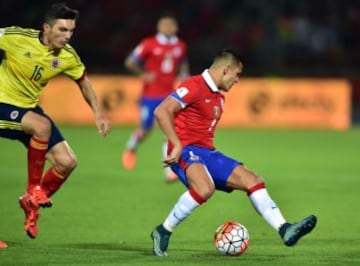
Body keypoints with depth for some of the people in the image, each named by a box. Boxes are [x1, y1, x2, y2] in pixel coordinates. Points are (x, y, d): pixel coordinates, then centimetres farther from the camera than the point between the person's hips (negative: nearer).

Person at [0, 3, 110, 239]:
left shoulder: (67, 56, -5)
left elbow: (84, 83, 11)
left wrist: (98, 114, 1)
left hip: (29, 108, 6)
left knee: (67, 162, -5)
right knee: (42, 126, -34)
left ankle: (31, 203, 18)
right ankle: (33, 189, -15)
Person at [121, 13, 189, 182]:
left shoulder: (181, 46, 5)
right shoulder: (149, 44, -8)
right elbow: (130, 62, -4)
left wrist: (183, 75, 7)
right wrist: (143, 74, -13)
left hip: (169, 96, 3)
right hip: (150, 96, -3)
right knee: (146, 130, 6)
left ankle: (170, 171, -11)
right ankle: (131, 148, 41)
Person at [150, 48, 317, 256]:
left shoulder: (219, 98, 20)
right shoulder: (194, 87, -10)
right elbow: (161, 112, -18)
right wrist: (177, 145, -23)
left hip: (208, 153, 10)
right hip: (186, 152, -10)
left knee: (252, 180, -1)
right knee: (205, 188, -37)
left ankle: (285, 230, -4)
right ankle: (163, 232, -20)